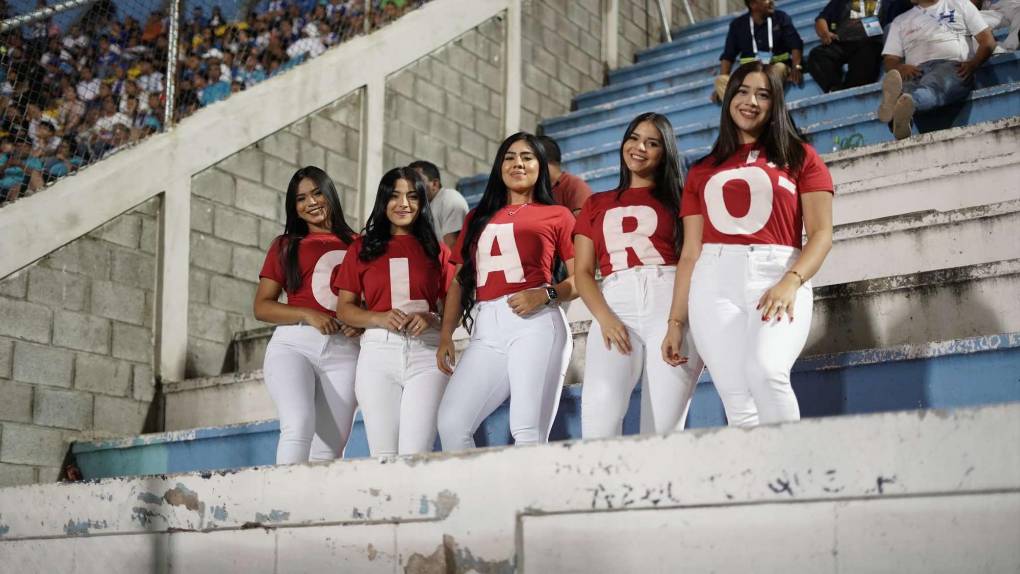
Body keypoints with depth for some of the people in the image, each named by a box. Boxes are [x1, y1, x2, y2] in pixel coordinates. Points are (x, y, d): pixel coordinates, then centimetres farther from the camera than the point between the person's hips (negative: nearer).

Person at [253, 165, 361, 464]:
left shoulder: (357, 245, 16)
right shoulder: (285, 246, 15)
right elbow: (261, 307, 9)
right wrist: (308, 315, -8)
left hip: (343, 350, 2)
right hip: (294, 345, -1)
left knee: (330, 448, -4)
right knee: (299, 423, -26)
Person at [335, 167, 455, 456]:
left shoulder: (436, 249, 13)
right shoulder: (363, 247, 13)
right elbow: (344, 308, 10)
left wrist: (430, 319, -10)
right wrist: (380, 318, -8)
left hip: (426, 353, -1)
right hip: (378, 352, 1)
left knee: (416, 454, -13)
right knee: (383, 454, -3)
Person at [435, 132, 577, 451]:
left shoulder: (556, 215, 12)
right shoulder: (477, 218, 25)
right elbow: (459, 281, 22)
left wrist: (545, 294, -12)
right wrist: (446, 335, 10)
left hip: (535, 324, -4)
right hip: (486, 331, 4)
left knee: (528, 432, -15)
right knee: (451, 423, -11)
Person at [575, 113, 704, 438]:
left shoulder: (677, 200, 18)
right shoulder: (597, 205, 25)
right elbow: (582, 272, 16)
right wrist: (605, 318, -4)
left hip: (670, 303, -1)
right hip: (616, 305, 1)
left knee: (663, 427, -13)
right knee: (598, 412, -26)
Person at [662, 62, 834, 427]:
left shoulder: (800, 157, 14)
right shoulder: (702, 171, 21)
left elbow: (822, 233, 5)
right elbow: (690, 253, 19)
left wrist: (791, 281, -14)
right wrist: (676, 321, 11)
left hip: (777, 277, -2)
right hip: (715, 283, 2)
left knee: (766, 371, -31)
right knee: (738, 403, -13)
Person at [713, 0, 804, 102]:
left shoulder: (781, 18, 6)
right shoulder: (738, 24, 8)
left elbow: (795, 44, -3)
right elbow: (728, 56, 7)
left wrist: (796, 67, -22)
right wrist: (723, 82, -7)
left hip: (775, 70, -1)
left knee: (780, 67, -36)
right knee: (720, 79, -26)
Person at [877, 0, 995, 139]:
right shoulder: (900, 21, 31)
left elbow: (987, 40, 17)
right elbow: (890, 60, 20)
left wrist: (973, 64, -5)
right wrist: (900, 68, -6)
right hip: (916, 72, 2)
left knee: (932, 85, -40)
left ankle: (906, 102, -73)